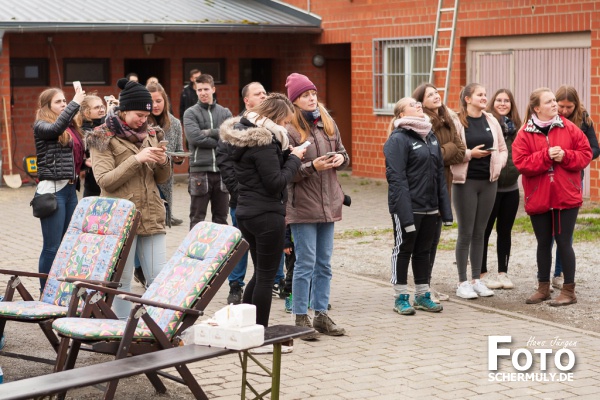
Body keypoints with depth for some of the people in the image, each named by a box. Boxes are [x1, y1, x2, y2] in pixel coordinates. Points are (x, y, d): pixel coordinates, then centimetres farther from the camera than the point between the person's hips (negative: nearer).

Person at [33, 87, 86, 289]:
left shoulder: (71, 127, 15)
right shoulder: (41, 125, -5)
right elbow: (56, 128, -27)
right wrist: (75, 103, -22)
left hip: (70, 189, 7)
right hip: (52, 190, -7)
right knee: (52, 247, -4)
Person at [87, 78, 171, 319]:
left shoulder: (149, 134, 12)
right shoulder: (103, 138, -3)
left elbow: (161, 179, 16)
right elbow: (104, 181, -12)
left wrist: (163, 162, -7)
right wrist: (136, 159, -19)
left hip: (152, 217, 5)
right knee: (121, 280, 2)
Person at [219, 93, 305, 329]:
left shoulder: (240, 135, 10)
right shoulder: (263, 141, -20)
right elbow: (276, 182, -20)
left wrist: (286, 154, 5)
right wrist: (294, 159, -8)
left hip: (245, 212, 10)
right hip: (267, 214, -10)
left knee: (260, 273, 20)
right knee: (266, 277, 0)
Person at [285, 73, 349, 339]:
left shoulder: (327, 122, 9)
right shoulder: (289, 130, -10)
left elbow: (343, 153, 18)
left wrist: (341, 158, -4)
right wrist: (313, 166, -24)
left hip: (328, 203, 6)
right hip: (302, 205, -6)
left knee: (324, 264, 12)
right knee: (306, 263, -2)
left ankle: (321, 315, 21)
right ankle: (301, 319, 8)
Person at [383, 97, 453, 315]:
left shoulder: (431, 137, 14)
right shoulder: (398, 139, -11)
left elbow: (440, 173, 16)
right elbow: (396, 178, -17)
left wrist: (445, 209, 10)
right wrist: (405, 214, -23)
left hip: (429, 207, 7)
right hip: (407, 207, -7)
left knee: (424, 251, 14)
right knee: (403, 250, 4)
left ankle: (423, 295, 24)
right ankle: (401, 297, 14)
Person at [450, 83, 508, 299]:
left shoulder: (491, 121, 9)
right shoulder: (457, 122, -9)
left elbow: (503, 149, 16)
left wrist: (498, 164, -2)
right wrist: (470, 154, -19)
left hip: (488, 181, 5)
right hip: (465, 182, -5)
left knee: (479, 233, 11)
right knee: (466, 233, 0)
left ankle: (476, 279, 19)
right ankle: (463, 283, 8)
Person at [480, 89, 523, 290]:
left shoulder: (515, 126, 9)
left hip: (511, 188, 6)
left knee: (505, 232, 13)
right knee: (484, 231, 5)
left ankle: (503, 272, 22)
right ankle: (482, 274, 13)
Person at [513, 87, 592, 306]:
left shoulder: (569, 128, 0)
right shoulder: (525, 133, -3)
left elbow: (586, 154, 0)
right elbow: (521, 163, -11)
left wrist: (565, 156, -16)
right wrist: (546, 156, -20)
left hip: (566, 197, -1)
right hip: (538, 198, 1)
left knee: (564, 242, 0)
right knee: (543, 244, 12)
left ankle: (569, 290, 9)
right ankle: (543, 288, 24)